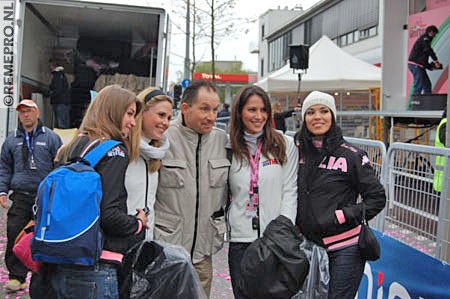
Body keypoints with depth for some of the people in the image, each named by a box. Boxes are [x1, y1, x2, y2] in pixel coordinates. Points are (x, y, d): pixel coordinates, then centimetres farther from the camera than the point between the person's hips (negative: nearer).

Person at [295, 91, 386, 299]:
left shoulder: (352, 156, -7)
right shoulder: (296, 151, 3)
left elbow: (377, 198, -4)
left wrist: (341, 216, -13)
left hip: (344, 249, -4)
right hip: (307, 245, 4)